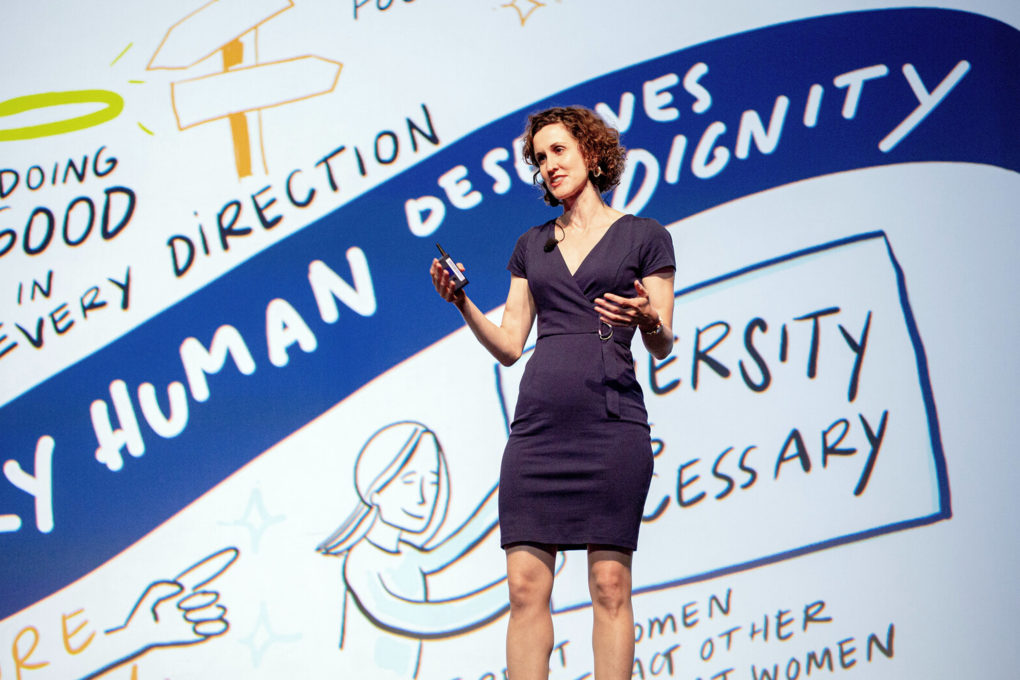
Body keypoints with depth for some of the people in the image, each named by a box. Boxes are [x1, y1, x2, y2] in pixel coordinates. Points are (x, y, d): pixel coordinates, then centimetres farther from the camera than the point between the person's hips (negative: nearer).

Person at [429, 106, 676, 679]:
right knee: (526, 585, -2)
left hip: (611, 422, -4)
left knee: (609, 584, -5)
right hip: (538, 424, 4)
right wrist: (463, 304, 1)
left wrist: (647, 320, -18)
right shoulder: (533, 246, 19)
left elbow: (662, 346, 4)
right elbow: (509, 345, 16)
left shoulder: (643, 236, 8)